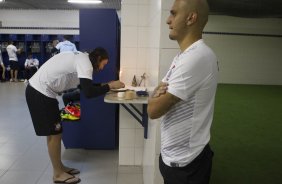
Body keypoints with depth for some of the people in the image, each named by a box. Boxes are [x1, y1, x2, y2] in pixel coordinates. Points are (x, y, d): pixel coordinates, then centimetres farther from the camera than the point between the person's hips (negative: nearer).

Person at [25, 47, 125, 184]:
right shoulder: (85, 62, -17)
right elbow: (88, 92, -28)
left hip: (40, 90, 10)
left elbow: (85, 85, 22)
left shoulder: (81, 58, 13)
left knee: (55, 132, 15)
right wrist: (109, 86, -16)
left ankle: (59, 167, 28)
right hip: (40, 93, -10)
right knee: (54, 133, -1)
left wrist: (102, 85, 14)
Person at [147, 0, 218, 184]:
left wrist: (155, 96, -3)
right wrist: (158, 93, -14)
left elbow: (154, 109, -25)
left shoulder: (197, 57, -26)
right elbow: (160, 94, 9)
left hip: (185, 161, -9)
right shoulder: (182, 56, 8)